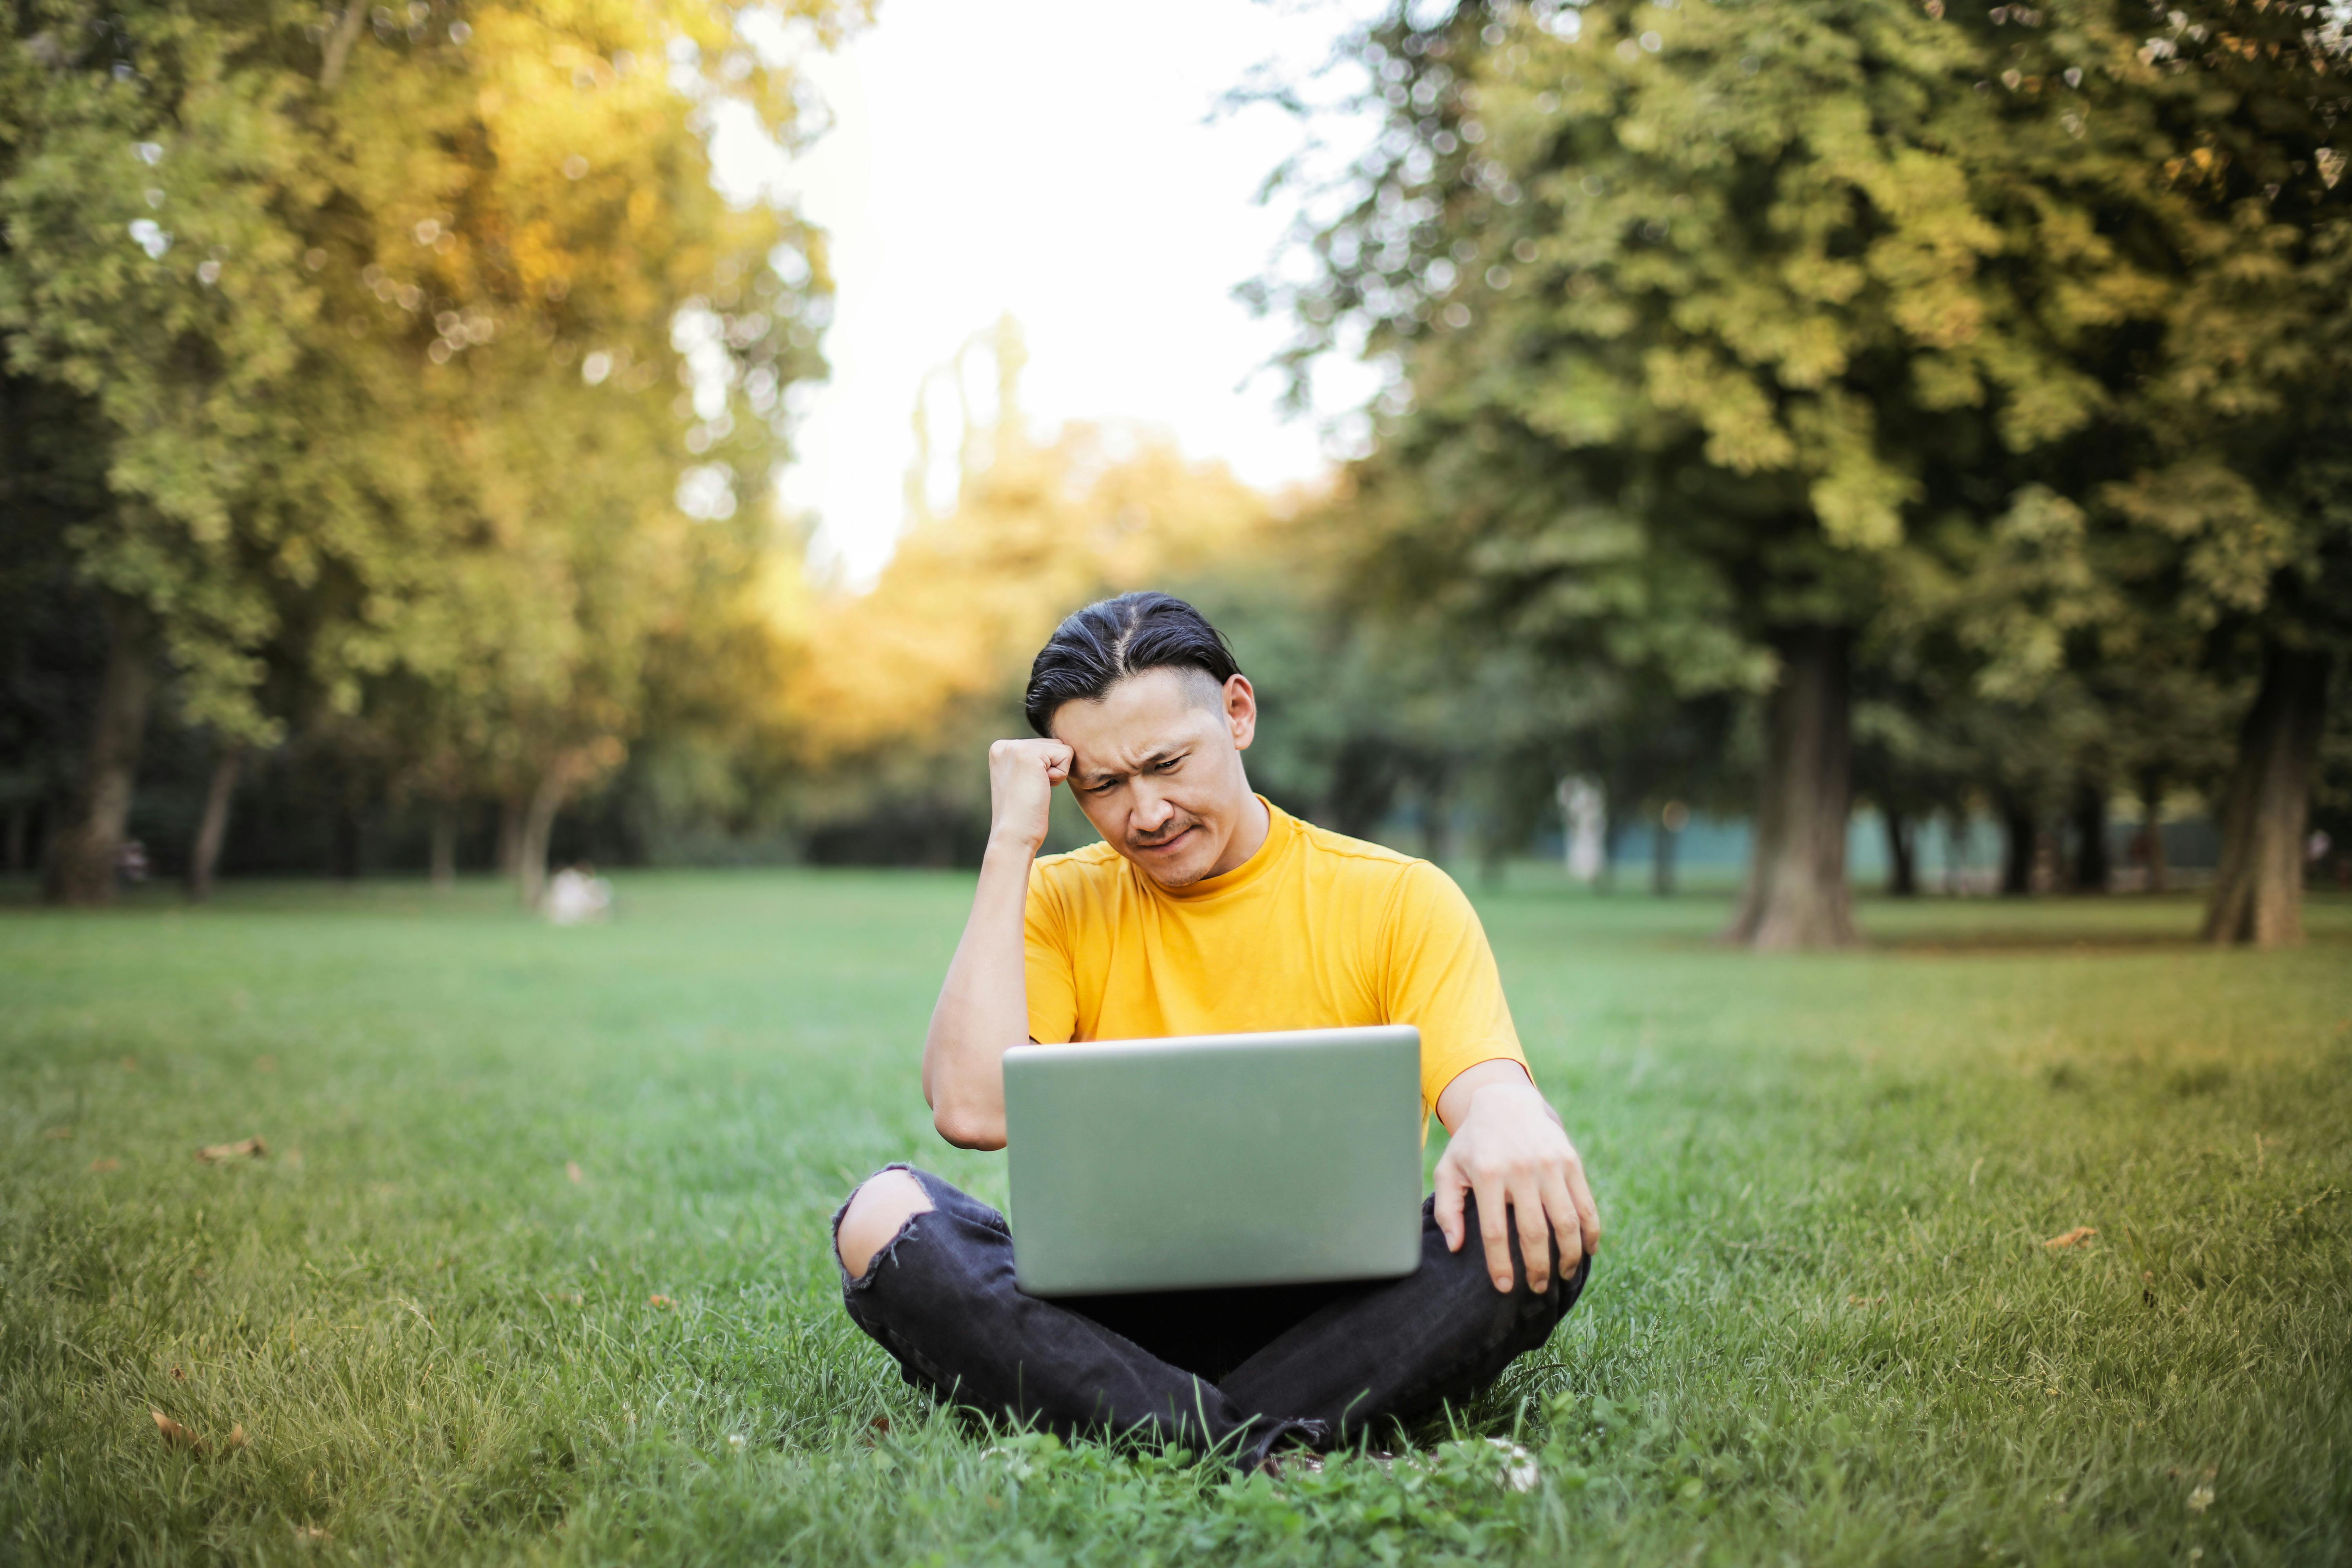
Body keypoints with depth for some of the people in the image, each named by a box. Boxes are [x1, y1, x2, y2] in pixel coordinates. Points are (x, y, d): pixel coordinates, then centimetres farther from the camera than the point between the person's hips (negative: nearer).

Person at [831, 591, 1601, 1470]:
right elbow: (972, 1111, -8)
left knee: (1531, 1221, -29)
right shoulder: (1061, 903, 9)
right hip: (1112, 1314, 1)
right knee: (881, 1217, -26)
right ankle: (1267, 1455, -37)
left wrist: (1508, 1119, -35)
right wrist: (1011, 845, -4)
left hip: (1329, 1314, -1)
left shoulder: (1400, 901, 5)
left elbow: (1488, 1086, -9)